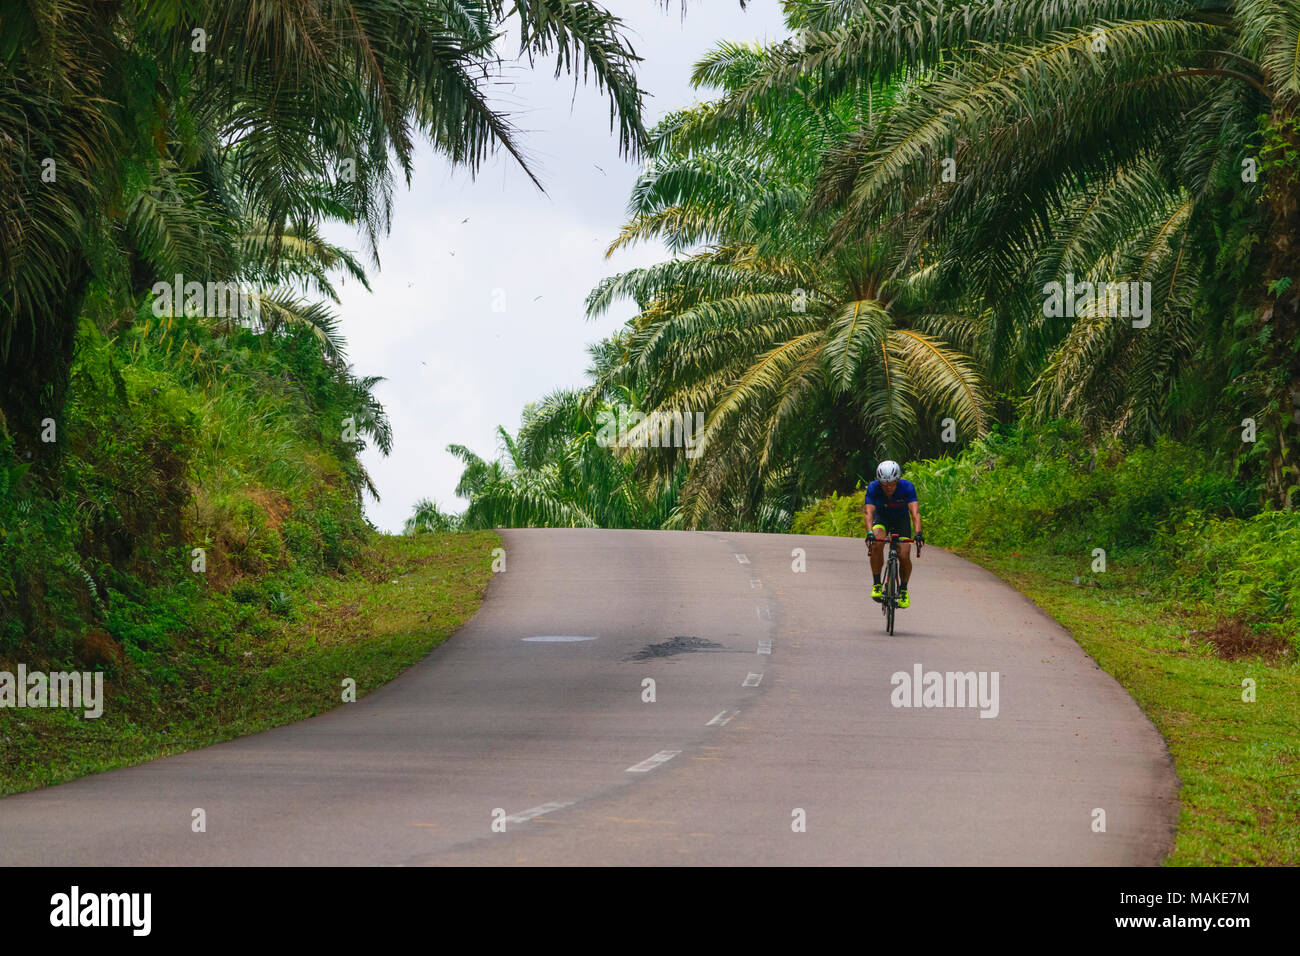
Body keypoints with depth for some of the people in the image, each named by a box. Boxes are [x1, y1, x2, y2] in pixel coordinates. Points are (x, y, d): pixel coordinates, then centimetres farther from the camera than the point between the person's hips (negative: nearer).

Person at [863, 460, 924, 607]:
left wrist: (918, 533, -53)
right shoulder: (873, 488, -28)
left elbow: (915, 512, -38)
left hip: (901, 519, 0)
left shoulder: (907, 487, -29)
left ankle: (903, 589, 11)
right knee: (876, 544, -30)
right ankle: (876, 585, -17)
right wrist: (870, 533, -55)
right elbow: (869, 512, -37)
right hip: (881, 518, 0)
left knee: (904, 556, -15)